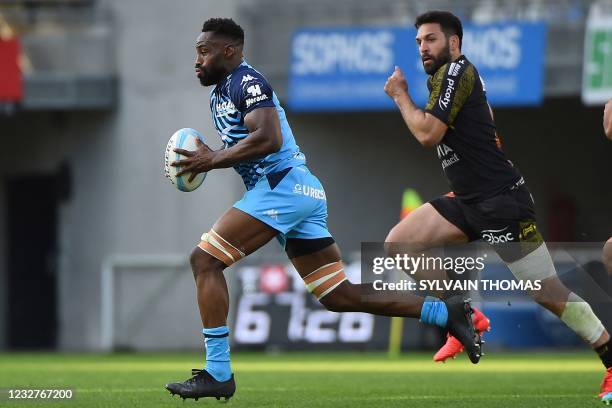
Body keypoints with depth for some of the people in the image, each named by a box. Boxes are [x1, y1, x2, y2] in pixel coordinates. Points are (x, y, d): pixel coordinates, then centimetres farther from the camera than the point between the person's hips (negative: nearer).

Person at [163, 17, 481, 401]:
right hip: (304, 194, 10)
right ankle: (446, 312, 8)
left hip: (283, 184, -10)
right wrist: (207, 158, 11)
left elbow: (268, 139, -21)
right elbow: (243, 145, 30)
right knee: (340, 297, 8)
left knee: (205, 259, -12)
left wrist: (213, 160, -16)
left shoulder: (246, 81, -7)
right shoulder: (221, 92, 23)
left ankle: (218, 373, -14)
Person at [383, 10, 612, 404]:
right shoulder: (447, 75, 16)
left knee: (547, 292, -10)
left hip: (501, 201, -10)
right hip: (469, 201, 10)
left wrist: (400, 94, -3)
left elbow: (428, 134, -18)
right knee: (398, 243, 0)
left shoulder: (455, 71, -12)